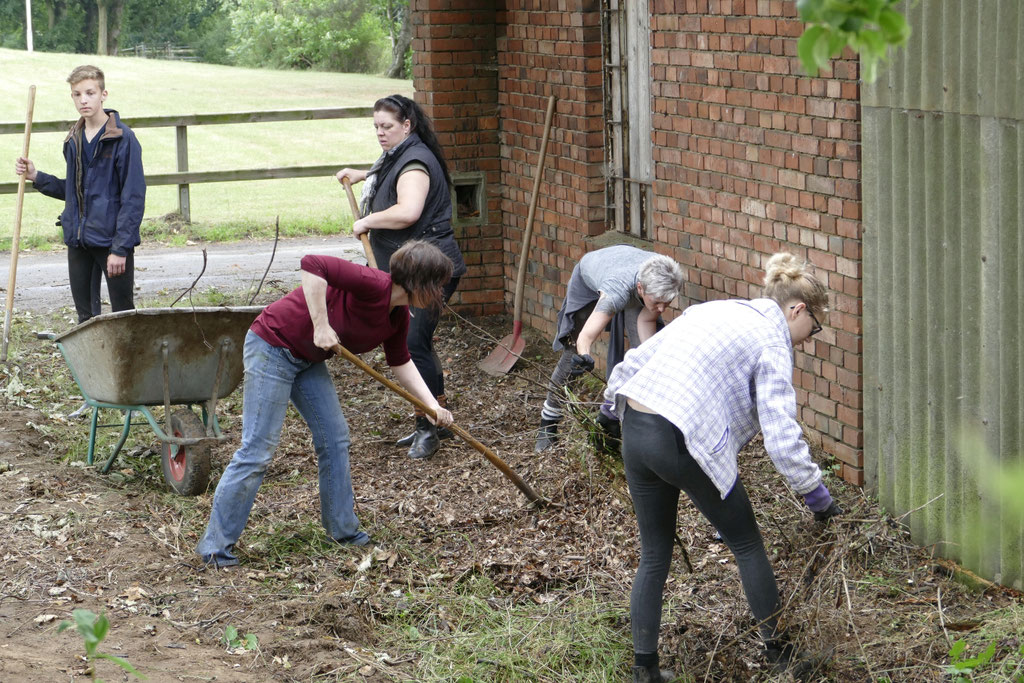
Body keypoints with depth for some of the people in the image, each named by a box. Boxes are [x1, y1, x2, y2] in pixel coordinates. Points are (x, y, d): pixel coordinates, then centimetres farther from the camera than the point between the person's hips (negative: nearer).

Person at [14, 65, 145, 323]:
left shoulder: (122, 138, -11)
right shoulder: (74, 141, 11)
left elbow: (133, 197, -13)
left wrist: (120, 248, -17)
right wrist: (36, 177, 7)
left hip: (112, 238, -6)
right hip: (78, 239, 6)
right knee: (85, 315, 11)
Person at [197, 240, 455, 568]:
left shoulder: (398, 317, 3)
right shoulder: (374, 286, -26)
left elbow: (400, 362, 19)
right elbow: (312, 265, -35)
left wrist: (432, 405, 11)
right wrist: (320, 325, -33)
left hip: (308, 358, 10)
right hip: (272, 347, -9)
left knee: (335, 439, 11)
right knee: (257, 449, -9)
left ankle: (342, 528, 27)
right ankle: (216, 545, -1)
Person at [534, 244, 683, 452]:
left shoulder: (663, 280, -37)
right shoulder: (617, 292, -50)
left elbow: (646, 320, -23)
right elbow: (586, 336, -53)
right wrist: (584, 356, -73)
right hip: (588, 278, -4)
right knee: (573, 354, -2)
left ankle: (610, 414, 8)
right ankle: (548, 425, 14)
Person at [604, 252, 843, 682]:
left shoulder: (713, 309, 20)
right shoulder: (772, 344, -3)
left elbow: (636, 360, 21)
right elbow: (782, 438, -12)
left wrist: (615, 403, 33)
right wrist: (818, 497, -4)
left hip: (634, 432, 7)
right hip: (684, 442, -7)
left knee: (654, 555, 18)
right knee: (747, 545, 13)